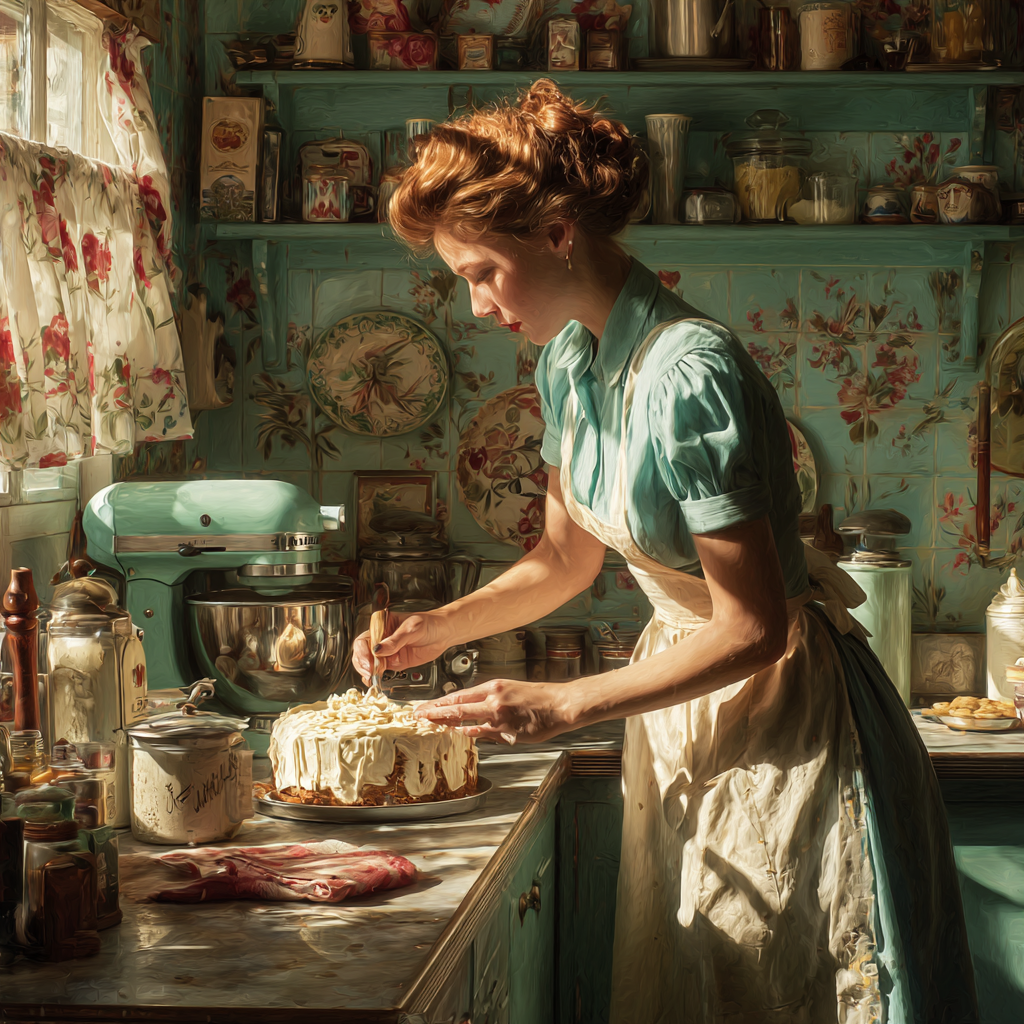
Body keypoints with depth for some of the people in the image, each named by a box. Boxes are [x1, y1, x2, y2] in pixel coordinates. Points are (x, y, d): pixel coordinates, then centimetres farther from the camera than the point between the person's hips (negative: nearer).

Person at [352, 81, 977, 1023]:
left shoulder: (687, 376, -27)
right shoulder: (571, 361, 1)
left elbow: (755, 628, -25)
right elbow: (569, 556, 15)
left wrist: (563, 705, -22)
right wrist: (441, 627, 2)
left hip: (782, 722, -8)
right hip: (681, 710, 8)